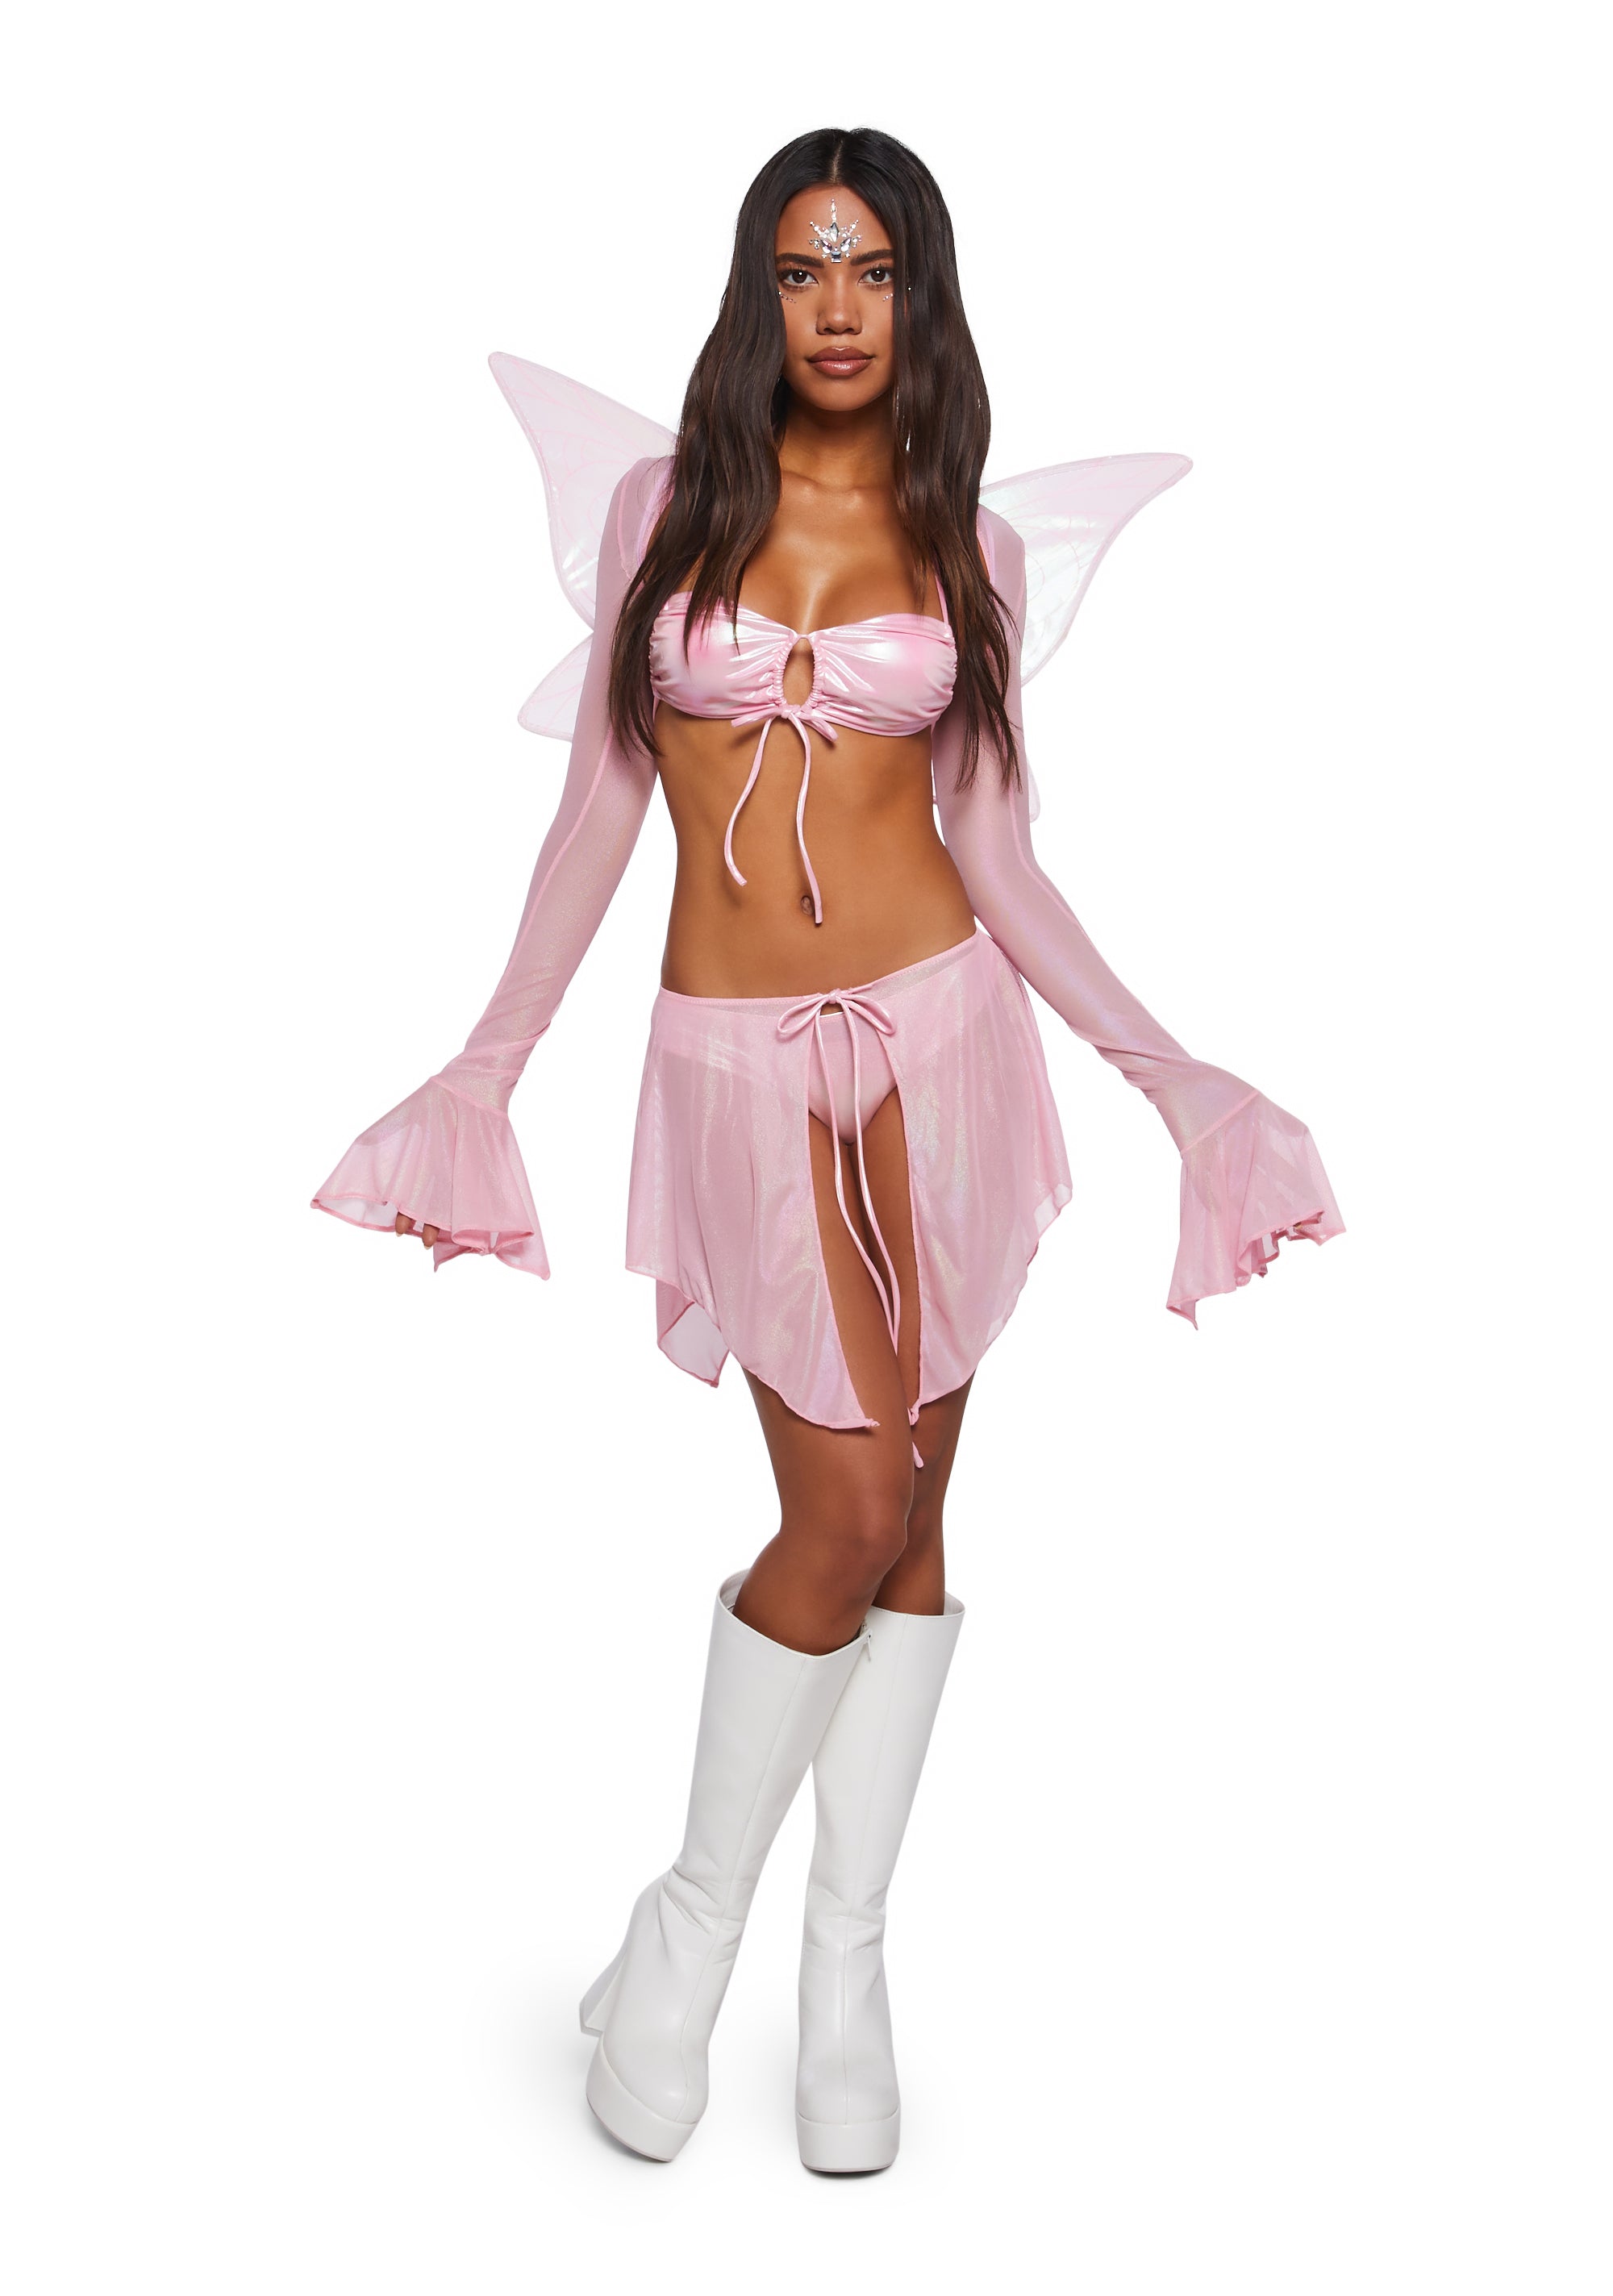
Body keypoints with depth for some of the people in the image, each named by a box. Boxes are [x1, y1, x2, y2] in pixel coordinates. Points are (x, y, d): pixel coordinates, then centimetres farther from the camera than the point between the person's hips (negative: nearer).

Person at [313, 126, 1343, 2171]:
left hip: (937, 1029, 2)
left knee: (907, 1514, 4)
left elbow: (991, 844, 7)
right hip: (740, 1061, -1)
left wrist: (1161, 1065, 1)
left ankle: (849, 1960, 20)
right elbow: (600, 804, 5)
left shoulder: (974, 542, 7)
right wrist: (485, 1066, 2)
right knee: (847, 1511, -8)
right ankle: (695, 1913, 16)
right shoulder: (663, 501, 6)